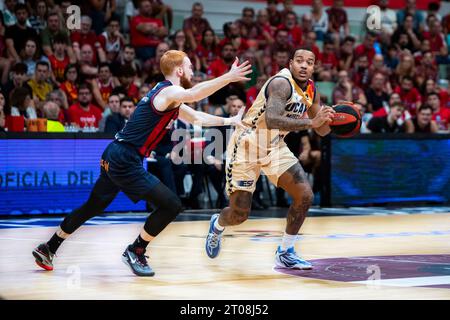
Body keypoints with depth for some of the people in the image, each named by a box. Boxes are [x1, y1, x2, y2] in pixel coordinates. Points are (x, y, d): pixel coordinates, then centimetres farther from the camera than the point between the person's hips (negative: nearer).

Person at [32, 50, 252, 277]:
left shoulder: (168, 96, 17)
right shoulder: (170, 92, -13)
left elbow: (196, 118, 27)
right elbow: (195, 93, -35)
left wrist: (229, 121, 22)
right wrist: (228, 77, -39)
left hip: (114, 157, 10)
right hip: (125, 161, -10)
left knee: (92, 207, 22)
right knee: (171, 205, -7)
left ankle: (48, 249, 29)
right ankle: (135, 252, 5)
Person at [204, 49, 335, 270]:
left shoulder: (311, 91, 0)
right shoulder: (281, 83, -25)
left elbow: (322, 130, 8)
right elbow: (272, 120, -42)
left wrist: (331, 119, -15)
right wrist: (310, 122, -44)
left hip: (275, 147, 7)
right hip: (246, 145, -7)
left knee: (304, 195, -9)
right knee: (239, 214, -3)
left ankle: (285, 253, 7)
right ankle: (217, 225, 35)